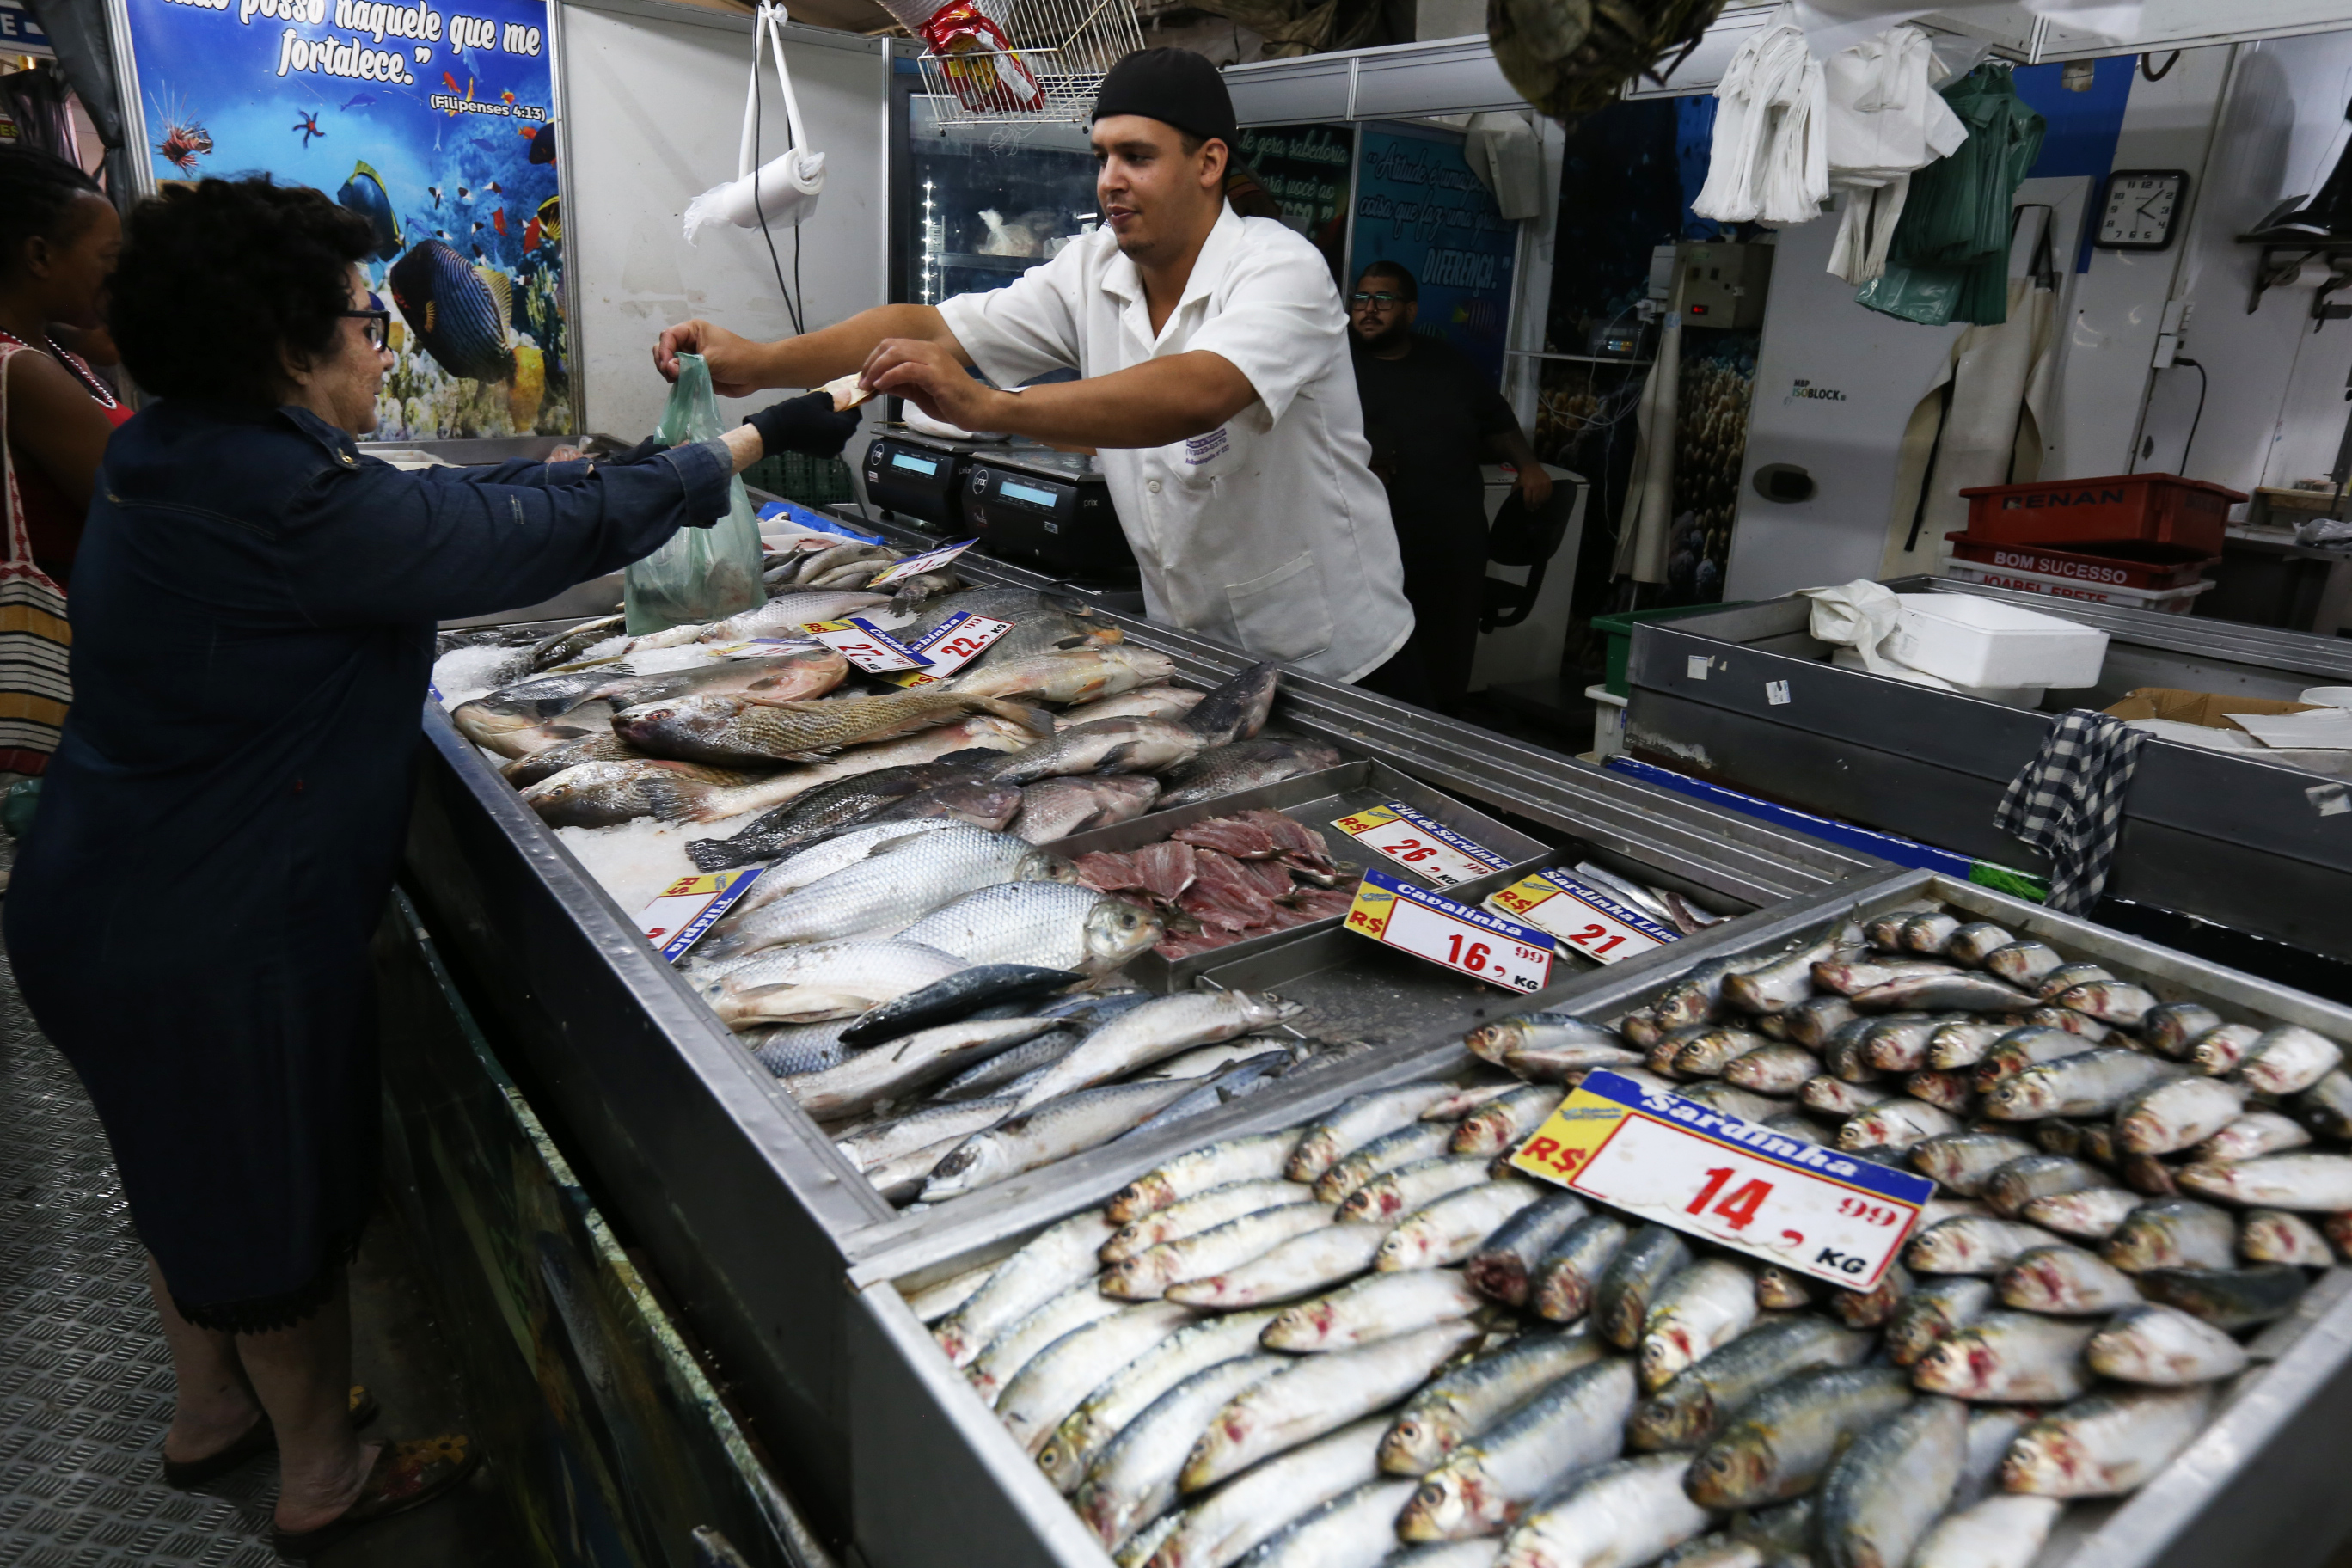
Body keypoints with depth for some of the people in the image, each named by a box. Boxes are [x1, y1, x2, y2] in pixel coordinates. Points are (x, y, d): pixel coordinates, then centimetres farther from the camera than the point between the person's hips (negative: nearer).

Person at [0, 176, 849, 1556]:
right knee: (285, 1211, 10)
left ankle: (214, 1416, 50)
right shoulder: (278, 504, -27)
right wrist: (749, 446, -15)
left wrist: (565, 471, 15)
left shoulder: (188, 462, 3)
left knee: (199, 1183, 26)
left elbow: (429, 512, 14)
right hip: (214, 943, -10)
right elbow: (530, 538, -24)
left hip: (114, 908, 10)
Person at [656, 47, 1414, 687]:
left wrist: (985, 407, -48)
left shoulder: (1280, 268, -19)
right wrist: (763, 362, -24)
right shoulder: (1090, 271, 0)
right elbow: (933, 326, -10)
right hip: (1189, 653, 5)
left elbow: (1197, 394, -39)